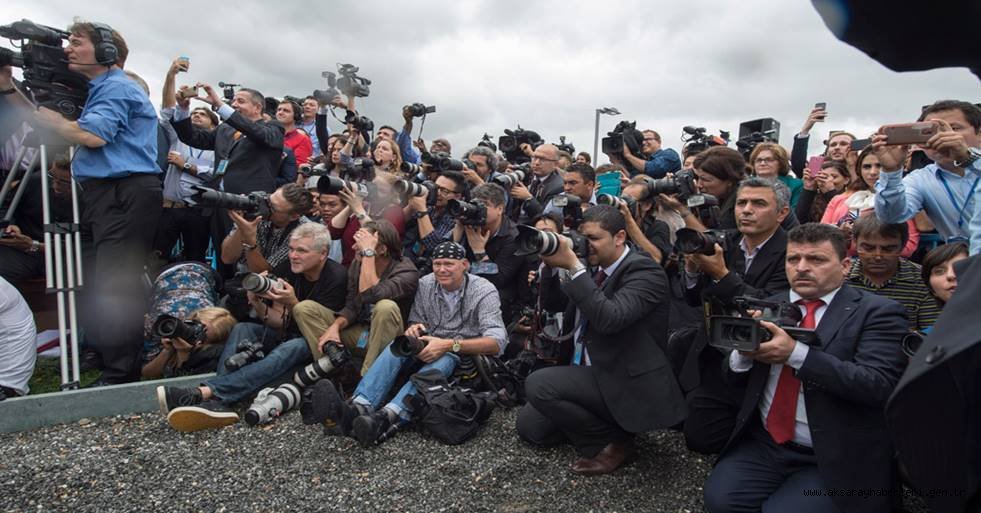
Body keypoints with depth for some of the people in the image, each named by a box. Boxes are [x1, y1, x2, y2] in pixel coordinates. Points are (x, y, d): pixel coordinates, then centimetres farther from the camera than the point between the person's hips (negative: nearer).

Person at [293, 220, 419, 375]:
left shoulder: (407, 273, -19)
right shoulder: (357, 264, 1)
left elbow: (369, 296, -35)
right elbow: (351, 307, 4)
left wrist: (368, 252, -30)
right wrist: (335, 326, -15)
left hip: (385, 339, -5)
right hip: (358, 332, 6)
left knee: (386, 307, -38)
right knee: (304, 308, -7)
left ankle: (367, 376, -28)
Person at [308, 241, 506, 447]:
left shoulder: (484, 291, -11)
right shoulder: (425, 284, 2)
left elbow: (496, 343, -21)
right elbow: (416, 322, 10)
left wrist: (449, 344, -30)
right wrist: (413, 330, -16)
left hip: (466, 354, -4)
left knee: (442, 360, -37)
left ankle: (385, 419, -54)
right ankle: (357, 408, -47)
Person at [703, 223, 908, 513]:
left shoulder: (877, 312, -4)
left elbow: (879, 385, -18)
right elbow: (736, 378, 11)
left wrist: (795, 353, -26)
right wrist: (744, 350, -12)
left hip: (834, 460, -3)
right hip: (763, 445, 4)